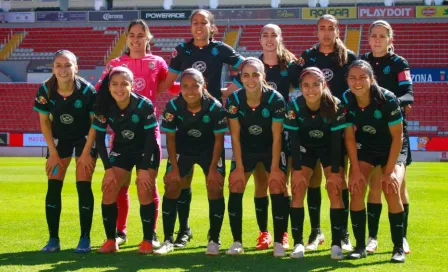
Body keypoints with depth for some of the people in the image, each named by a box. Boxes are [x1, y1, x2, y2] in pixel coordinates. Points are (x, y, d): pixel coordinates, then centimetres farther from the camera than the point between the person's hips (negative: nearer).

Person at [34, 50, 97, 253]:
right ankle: (53, 239, 2)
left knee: (83, 186, -9)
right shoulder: (45, 91, -20)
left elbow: (95, 122, -15)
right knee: (53, 186, -4)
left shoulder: (87, 90, -26)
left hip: (85, 138, -2)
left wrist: (87, 152, -14)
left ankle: (85, 238, -1)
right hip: (59, 138, 3)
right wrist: (53, 152, -8)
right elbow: (44, 122, -7)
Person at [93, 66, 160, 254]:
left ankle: (147, 241, -2)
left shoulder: (144, 105, -26)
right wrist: (108, 168, -13)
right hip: (121, 151, 3)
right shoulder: (105, 107, -19)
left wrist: (145, 168, -21)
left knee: (145, 192, -15)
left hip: (146, 152, -3)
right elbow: (99, 139, -9)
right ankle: (111, 240, 3)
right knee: (108, 192, -8)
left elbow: (151, 138, -20)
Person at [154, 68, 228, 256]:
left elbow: (219, 139, -16)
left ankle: (214, 240, 0)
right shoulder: (173, 106, -24)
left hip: (209, 150, -1)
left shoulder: (215, 107, -28)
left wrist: (213, 168, -16)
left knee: (215, 188, -12)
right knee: (171, 186, -7)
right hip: (183, 149, 1)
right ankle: (168, 240, 3)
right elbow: (170, 138, -12)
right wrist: (174, 168, -12)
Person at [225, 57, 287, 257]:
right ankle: (237, 242, 2)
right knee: (235, 188, -7)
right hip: (245, 149, 2)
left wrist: (274, 168, -16)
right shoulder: (234, 100, -20)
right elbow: (235, 136, -11)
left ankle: (278, 243, -2)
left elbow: (277, 137, -18)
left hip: (271, 149, -2)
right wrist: (239, 166, -11)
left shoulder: (275, 99, -26)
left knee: (277, 189, -12)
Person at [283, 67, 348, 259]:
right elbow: (293, 139, -18)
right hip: (305, 148, 1)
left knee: (335, 190, -13)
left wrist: (335, 172, -22)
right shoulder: (294, 106, -25)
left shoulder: (335, 106, -28)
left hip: (331, 149, -1)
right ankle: (298, 243, -4)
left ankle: (336, 244, -7)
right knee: (297, 189, -10)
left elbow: (336, 140, -23)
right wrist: (297, 169, -19)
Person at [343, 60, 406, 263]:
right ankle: (360, 246, -4)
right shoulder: (346, 100, -19)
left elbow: (397, 137, -20)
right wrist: (355, 170, -12)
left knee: (392, 190, -21)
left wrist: (389, 171, -20)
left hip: (392, 149, -3)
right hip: (364, 148, 3)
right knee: (356, 189, -16)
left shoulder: (387, 100, -29)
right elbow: (349, 136, -9)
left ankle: (399, 248, -8)